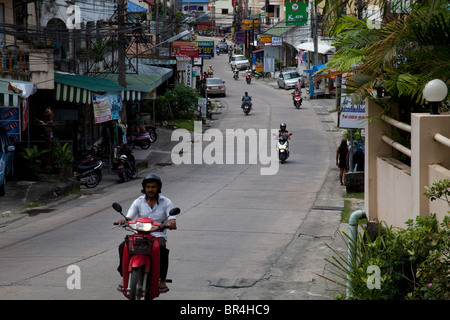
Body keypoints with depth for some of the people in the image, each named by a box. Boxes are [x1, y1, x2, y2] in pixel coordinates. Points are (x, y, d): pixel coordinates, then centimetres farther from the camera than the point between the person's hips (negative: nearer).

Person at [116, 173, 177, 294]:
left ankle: (162, 280, -22)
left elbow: (172, 219, -6)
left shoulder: (166, 202, 5)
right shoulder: (138, 202, 9)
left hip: (158, 235, -2)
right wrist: (123, 220, -27)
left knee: (162, 248, -37)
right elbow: (129, 217, -2)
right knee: (123, 246, -28)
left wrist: (171, 223, -32)